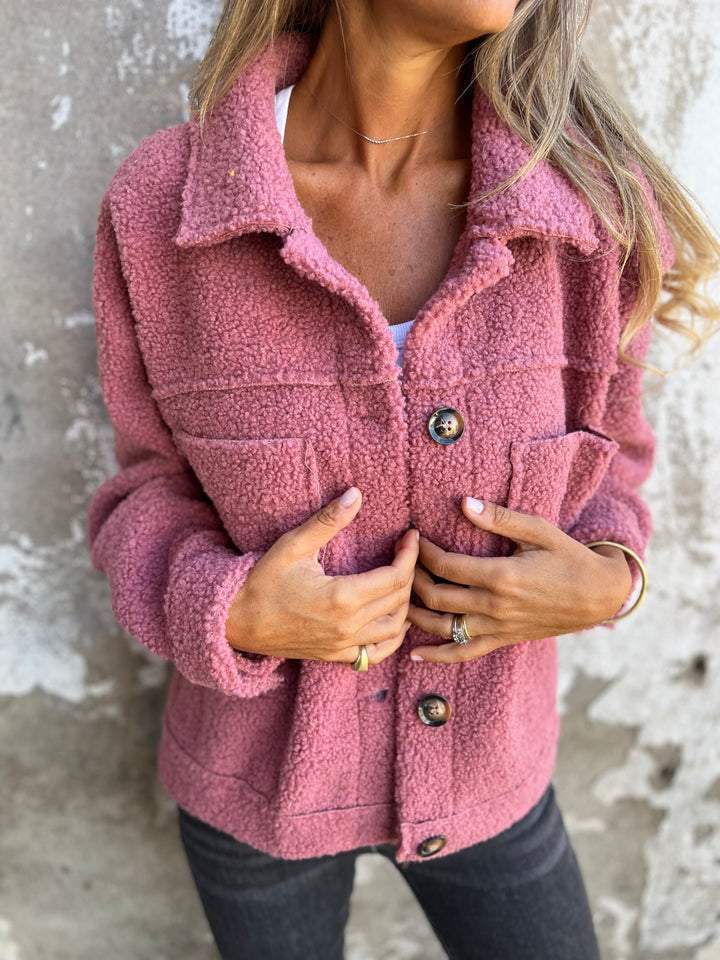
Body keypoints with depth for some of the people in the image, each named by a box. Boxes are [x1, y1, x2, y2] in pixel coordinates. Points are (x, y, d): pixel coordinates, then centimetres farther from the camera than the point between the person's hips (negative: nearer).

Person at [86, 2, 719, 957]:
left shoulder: (594, 199, -20)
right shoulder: (159, 205, -22)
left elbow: (600, 456, -1)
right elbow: (156, 495, -7)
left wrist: (607, 584, -22)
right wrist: (229, 616, -28)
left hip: (479, 766, 1)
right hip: (261, 765, 0)